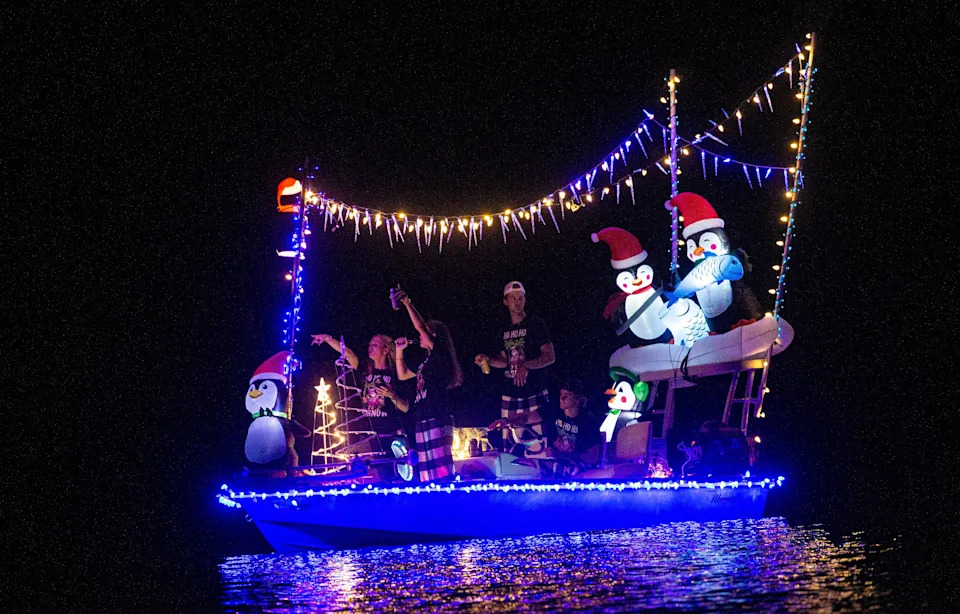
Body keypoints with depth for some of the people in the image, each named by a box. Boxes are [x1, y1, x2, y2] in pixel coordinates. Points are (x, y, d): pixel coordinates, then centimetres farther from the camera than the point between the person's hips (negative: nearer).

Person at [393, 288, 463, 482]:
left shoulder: (440, 355, -3)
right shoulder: (425, 362, 22)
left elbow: (420, 326, -12)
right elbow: (402, 374, 34)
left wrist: (407, 303, -9)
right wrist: (399, 350, 25)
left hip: (437, 419, -9)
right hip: (423, 420, 9)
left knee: (440, 466, -15)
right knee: (426, 470, 6)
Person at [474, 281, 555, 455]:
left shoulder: (536, 323, 0)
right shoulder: (504, 332, 17)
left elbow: (549, 356, -6)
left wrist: (526, 366, -20)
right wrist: (488, 360, 5)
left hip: (534, 393, -5)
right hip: (510, 394, 5)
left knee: (536, 443, -12)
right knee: (510, 441, 2)